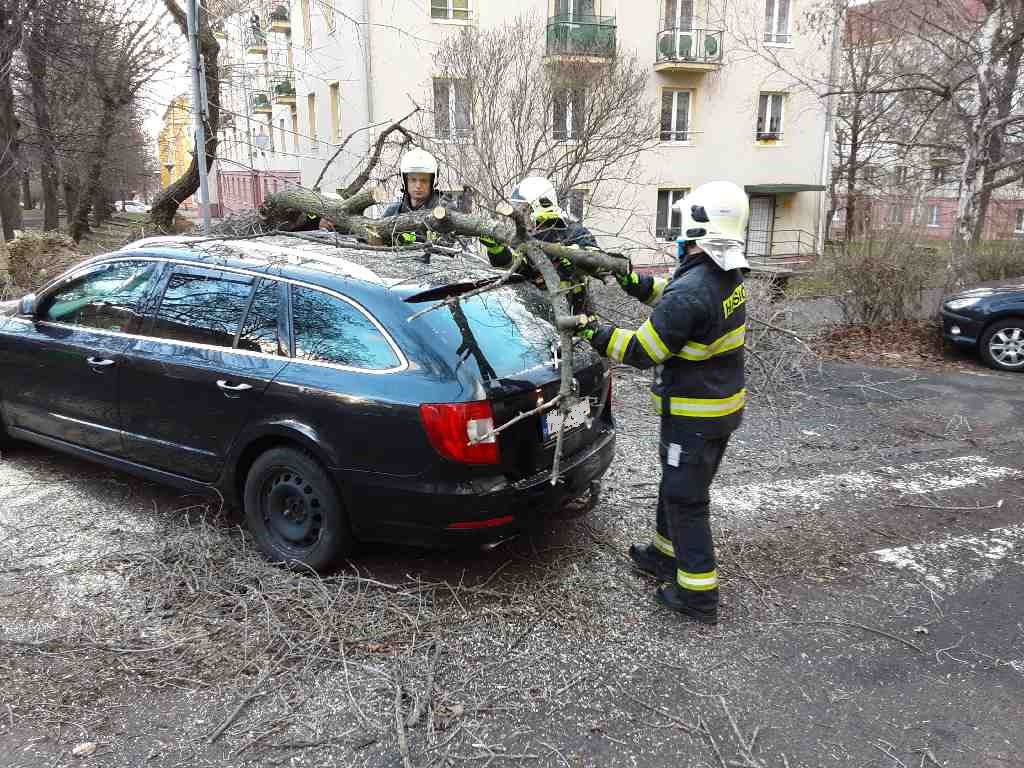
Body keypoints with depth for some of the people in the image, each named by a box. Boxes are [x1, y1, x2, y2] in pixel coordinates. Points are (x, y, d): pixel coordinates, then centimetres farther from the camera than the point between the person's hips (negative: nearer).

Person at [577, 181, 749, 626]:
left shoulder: (689, 292, -29)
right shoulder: (729, 278, 1)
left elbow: (644, 351, -23)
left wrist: (600, 336, -10)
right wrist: (645, 287, 13)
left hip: (694, 416, -9)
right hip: (725, 405, 9)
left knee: (684, 498, 3)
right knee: (675, 485, 24)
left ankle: (697, 594, 13)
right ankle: (666, 554, 42)